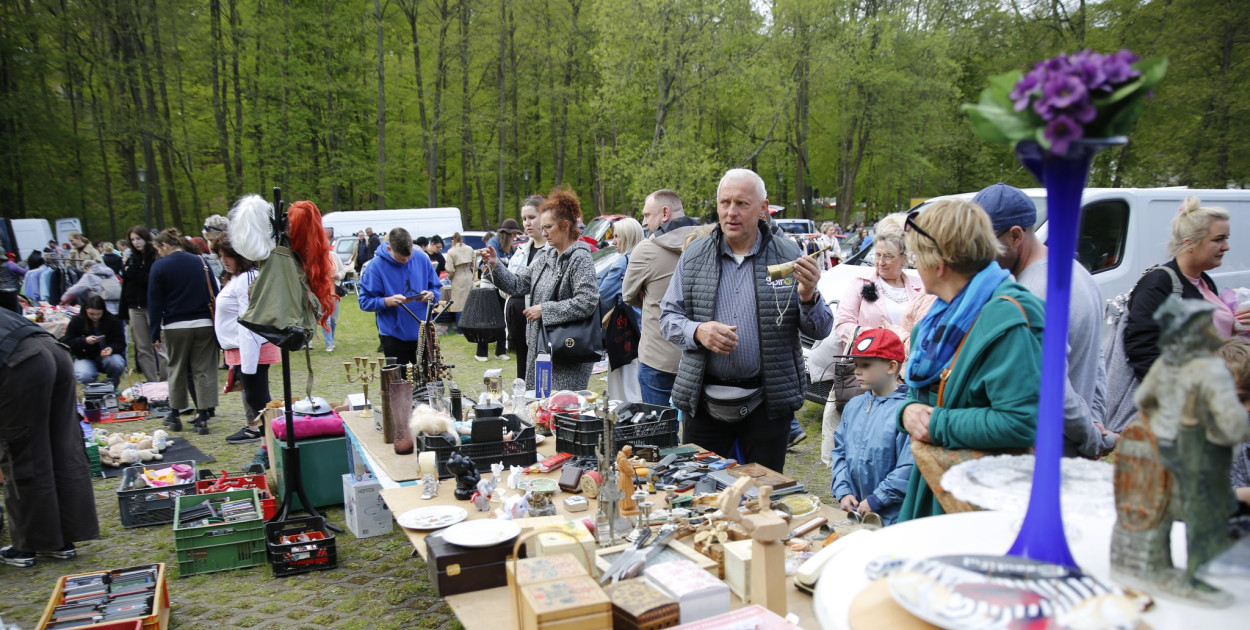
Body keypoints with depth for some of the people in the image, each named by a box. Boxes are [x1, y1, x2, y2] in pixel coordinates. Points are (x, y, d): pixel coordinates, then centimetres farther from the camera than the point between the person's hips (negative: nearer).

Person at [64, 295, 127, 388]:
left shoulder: (112, 321, -7)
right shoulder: (76, 321, -5)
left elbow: (120, 343, -5)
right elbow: (68, 343, -4)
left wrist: (111, 349, -28)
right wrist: (85, 341, -24)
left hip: (109, 355, 0)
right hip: (86, 357, 0)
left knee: (116, 364, -36)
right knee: (84, 377, -31)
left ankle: (112, 386, -2)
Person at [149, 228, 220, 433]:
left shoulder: (160, 266, -4)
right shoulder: (201, 262, 6)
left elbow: (154, 303, -5)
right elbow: (214, 295, 7)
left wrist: (155, 334, -1)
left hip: (175, 327, -2)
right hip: (204, 324, 2)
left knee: (176, 370, 13)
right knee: (204, 370, 4)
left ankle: (174, 415, 24)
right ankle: (203, 417, 2)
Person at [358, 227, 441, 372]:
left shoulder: (422, 258, -1)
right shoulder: (376, 266, -10)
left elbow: (436, 288, 8)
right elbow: (365, 302, -10)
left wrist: (431, 295, -15)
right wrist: (388, 301, -26)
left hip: (422, 333, 3)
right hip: (394, 336, -2)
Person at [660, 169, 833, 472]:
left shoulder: (788, 256, 1)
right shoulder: (694, 256, 5)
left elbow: (821, 330, 1)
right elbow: (668, 316, 6)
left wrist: (808, 297, -19)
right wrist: (697, 331, -15)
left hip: (767, 401, -1)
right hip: (704, 401, 1)